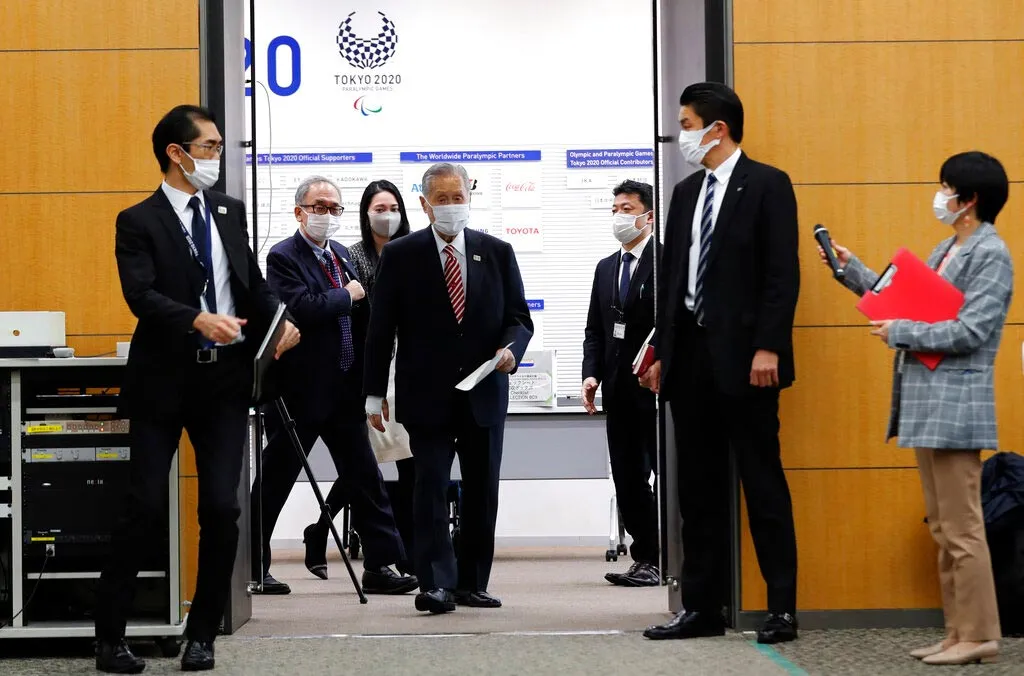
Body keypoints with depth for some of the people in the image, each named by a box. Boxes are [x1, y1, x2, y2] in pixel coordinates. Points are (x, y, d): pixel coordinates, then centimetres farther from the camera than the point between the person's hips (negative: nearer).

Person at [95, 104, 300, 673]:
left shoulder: (230, 212, 13)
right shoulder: (139, 222, -3)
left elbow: (254, 281, 14)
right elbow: (140, 295, -17)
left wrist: (280, 319, -6)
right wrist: (199, 320, -32)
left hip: (226, 376, 4)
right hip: (164, 378, -4)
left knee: (222, 508, 0)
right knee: (146, 507, -3)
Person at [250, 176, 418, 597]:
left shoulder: (340, 254, 14)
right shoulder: (284, 257, -10)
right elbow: (302, 308, -26)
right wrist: (348, 296, -12)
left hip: (344, 388, 7)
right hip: (300, 389, -7)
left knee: (364, 479, 6)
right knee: (274, 482, 3)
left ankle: (381, 565, 10)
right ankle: (252, 568, 13)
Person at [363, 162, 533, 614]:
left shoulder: (497, 252, 7)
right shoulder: (400, 255, 1)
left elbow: (519, 318, 9)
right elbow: (380, 329, 2)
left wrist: (511, 347, -13)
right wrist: (375, 393, 0)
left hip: (484, 392, 3)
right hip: (426, 395, -3)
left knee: (482, 492, 7)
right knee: (430, 487, -8)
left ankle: (473, 583, 15)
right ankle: (436, 584, -10)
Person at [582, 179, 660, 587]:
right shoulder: (606, 268, 17)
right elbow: (594, 329, 17)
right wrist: (591, 373, 4)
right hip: (619, 390, 8)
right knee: (628, 478, 8)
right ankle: (646, 559, 14)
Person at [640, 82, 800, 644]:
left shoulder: (766, 185, -4)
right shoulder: (686, 192, 16)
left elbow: (783, 274, -10)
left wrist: (768, 348, -18)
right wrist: (662, 352, 12)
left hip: (743, 357, -7)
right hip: (690, 354, 7)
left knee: (762, 482, -2)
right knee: (698, 487, 8)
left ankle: (782, 608, 4)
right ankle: (702, 607, 14)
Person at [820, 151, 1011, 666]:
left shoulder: (990, 254, -11)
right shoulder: (946, 250, 17)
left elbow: (970, 331, -19)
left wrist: (899, 333, -14)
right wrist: (851, 270, 17)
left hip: (955, 405, -10)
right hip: (926, 405, 10)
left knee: (961, 528, -6)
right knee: (943, 528, 12)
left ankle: (979, 635, 1)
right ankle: (958, 633, 18)